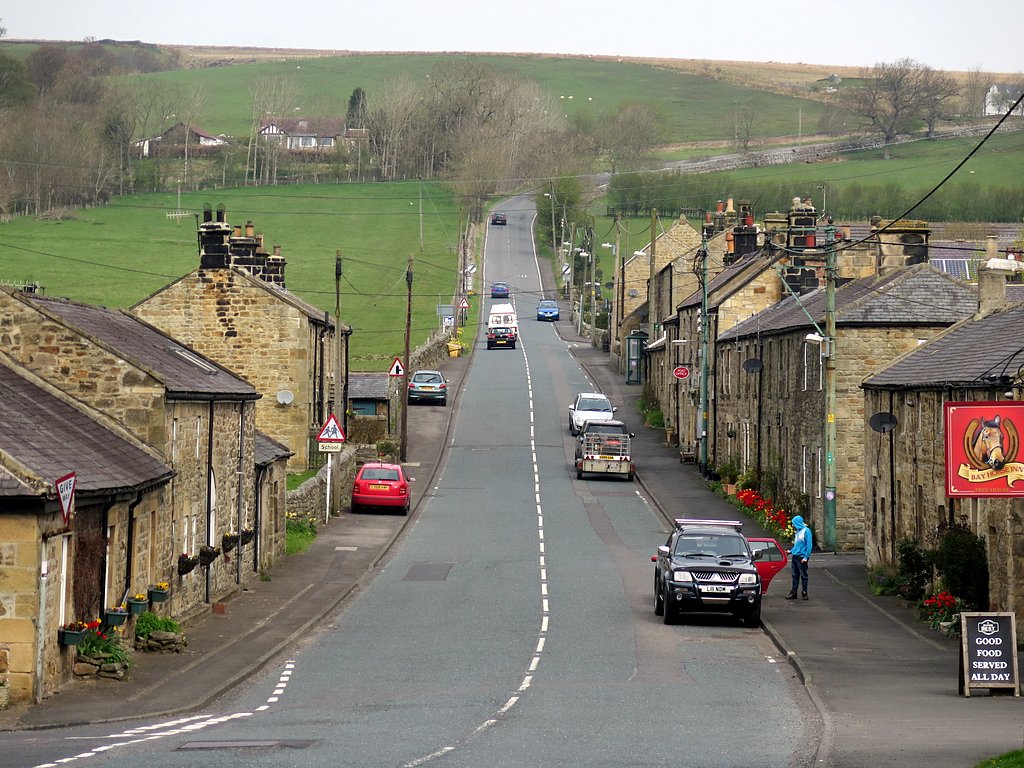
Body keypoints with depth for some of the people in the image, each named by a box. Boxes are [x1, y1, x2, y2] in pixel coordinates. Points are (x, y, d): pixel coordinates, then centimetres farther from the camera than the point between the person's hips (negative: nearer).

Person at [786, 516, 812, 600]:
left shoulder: (806, 531, -11)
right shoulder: (798, 532, 14)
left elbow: (809, 544, -15)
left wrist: (806, 557, -19)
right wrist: (791, 551, 13)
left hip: (801, 557, -8)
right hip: (795, 557, 8)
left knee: (803, 576, 0)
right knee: (795, 576, 10)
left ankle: (805, 593, 7)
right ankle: (793, 593, 14)